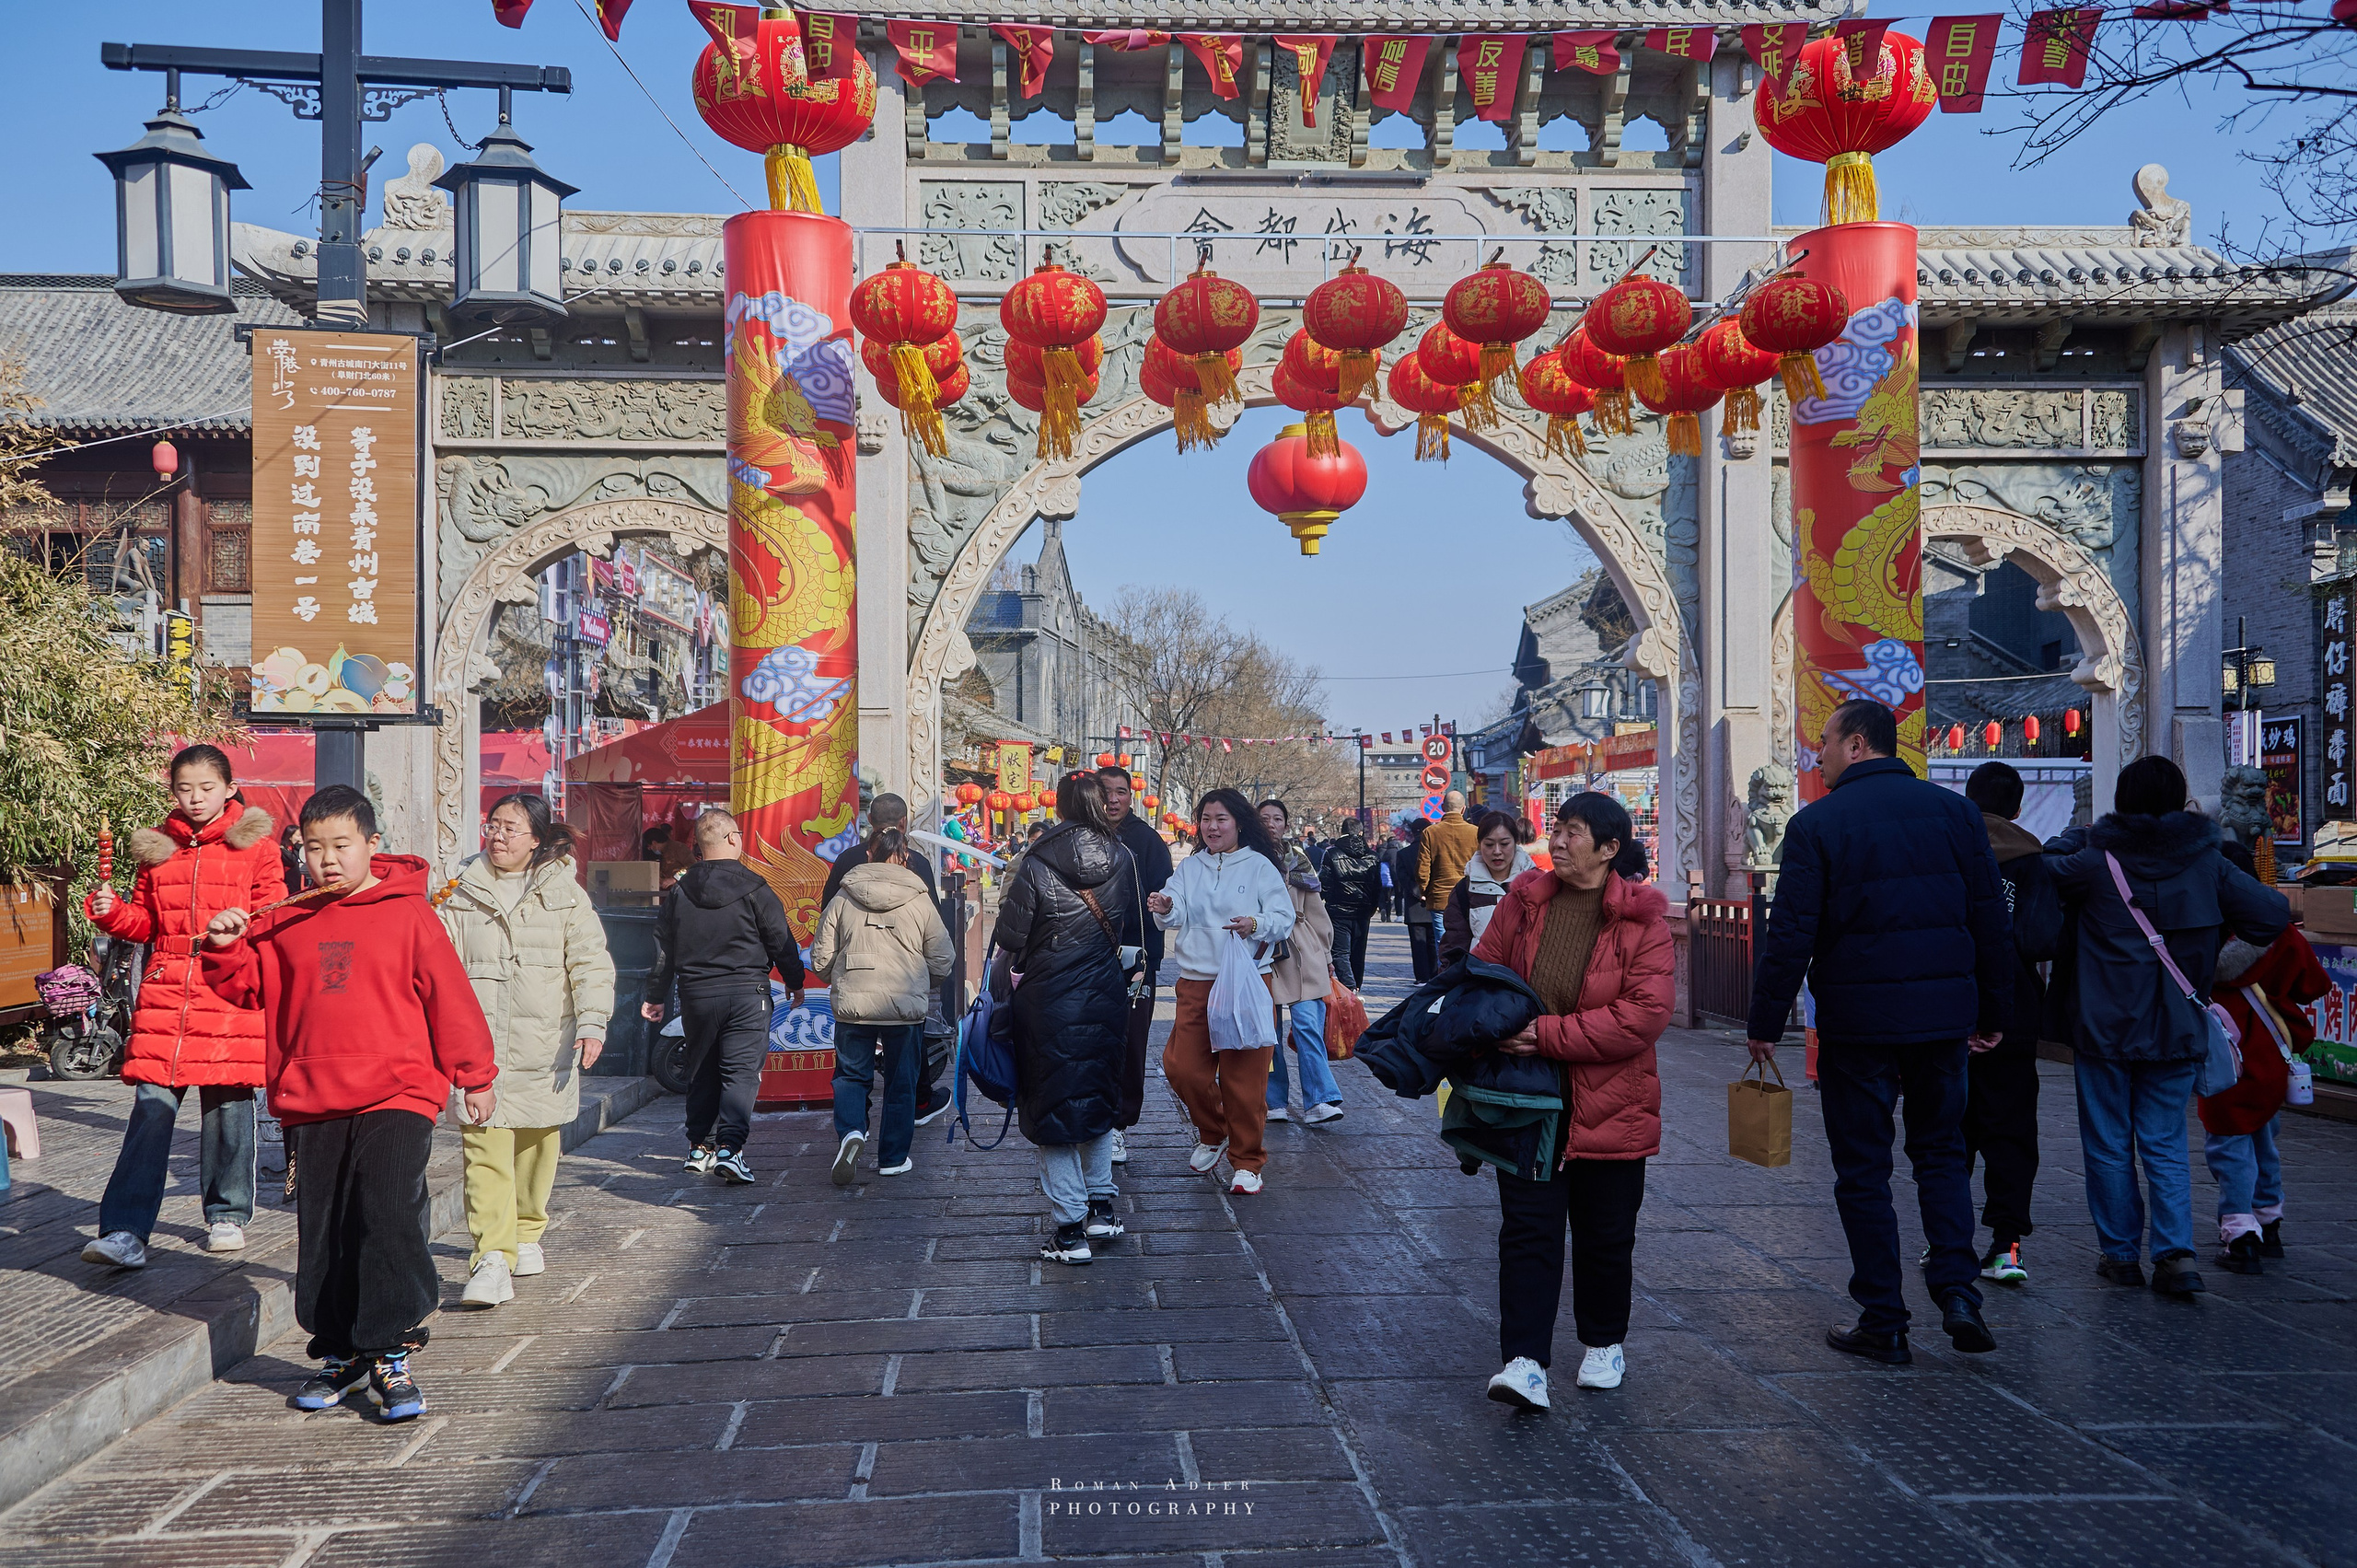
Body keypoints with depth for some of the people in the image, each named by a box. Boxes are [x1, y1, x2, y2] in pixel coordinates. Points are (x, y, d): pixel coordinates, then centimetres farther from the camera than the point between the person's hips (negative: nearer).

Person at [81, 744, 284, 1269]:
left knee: (228, 1107, 6)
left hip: (232, 995, -2)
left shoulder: (255, 848, 3)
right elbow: (145, 921, 19)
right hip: (165, 993, 2)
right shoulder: (156, 847, 13)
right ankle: (125, 1232, -5)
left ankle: (227, 1216, 22)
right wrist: (110, 911, 0)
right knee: (151, 1109, -5)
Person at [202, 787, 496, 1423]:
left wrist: (475, 1076, 4)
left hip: (397, 1096, -4)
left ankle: (391, 1356, -3)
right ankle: (341, 1353, 26)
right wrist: (226, 948, -5)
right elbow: (251, 986, 16)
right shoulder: (287, 925, 10)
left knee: (388, 1216, -14)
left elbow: (450, 998, 1)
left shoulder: (408, 915, -1)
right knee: (323, 1233, 11)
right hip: (313, 1104, 4)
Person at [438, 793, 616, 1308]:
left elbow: (590, 961, 3)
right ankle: (492, 1259, -17)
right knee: (484, 1148, -12)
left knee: (538, 1144, 11)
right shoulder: (461, 893, 9)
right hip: (481, 1042, 0)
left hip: (544, 1043, 0)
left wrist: (592, 1023, -9)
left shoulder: (563, 891, 6)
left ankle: (526, 1234, 32)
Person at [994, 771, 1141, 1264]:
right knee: (1098, 1098, 22)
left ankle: (1071, 1227, 7)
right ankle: (1102, 1206, 26)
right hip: (1106, 997, 4)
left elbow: (1010, 934, -10)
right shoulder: (1123, 859, -1)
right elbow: (1132, 929, 9)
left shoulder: (1038, 863, -12)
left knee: (1054, 1109, 5)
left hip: (1049, 1000, -4)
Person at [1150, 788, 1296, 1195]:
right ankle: (1212, 1134, 27)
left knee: (1244, 1075, -4)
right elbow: (1178, 916, -2)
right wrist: (1165, 909, -25)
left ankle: (1247, 1163, 9)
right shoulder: (1189, 868, 12)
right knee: (1183, 1066, -1)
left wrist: (1256, 925, -23)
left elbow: (1284, 917, -3)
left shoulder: (1260, 867, 3)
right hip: (1196, 981, 4)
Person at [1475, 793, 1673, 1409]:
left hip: (1610, 1103, -2)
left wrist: (1549, 1034, -22)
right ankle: (1526, 1363, -2)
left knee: (1604, 1232, 12)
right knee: (1527, 1226, -4)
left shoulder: (1642, 916, -10)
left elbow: (1646, 1013, -18)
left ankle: (1604, 1344, 34)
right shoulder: (1523, 901, 1)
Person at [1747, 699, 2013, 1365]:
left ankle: (1884, 1323, 10)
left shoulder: (1816, 823, -8)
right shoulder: (1954, 810, 5)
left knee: (1863, 1169, 6)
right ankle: (1958, 1290, 4)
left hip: (1857, 1020, -4)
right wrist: (1991, 1012, 15)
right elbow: (1990, 918, 7)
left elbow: (1791, 934, -11)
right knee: (1941, 1152, 18)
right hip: (1944, 1016, 4)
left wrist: (1766, 1024, -3)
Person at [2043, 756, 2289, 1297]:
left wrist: (2078, 835, 7)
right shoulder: (2207, 862, -3)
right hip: (2178, 1030, 3)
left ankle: (2120, 1253, 15)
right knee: (2166, 1144, 12)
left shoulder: (2096, 860, -12)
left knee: (2109, 1145, 9)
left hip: (2105, 1028, -3)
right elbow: (2273, 914, -3)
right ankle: (2177, 1251, 0)